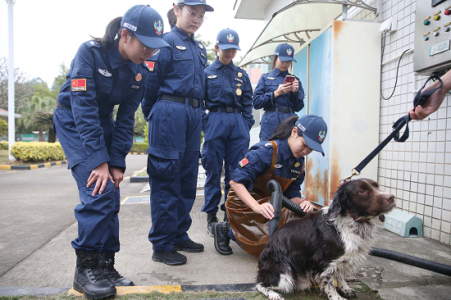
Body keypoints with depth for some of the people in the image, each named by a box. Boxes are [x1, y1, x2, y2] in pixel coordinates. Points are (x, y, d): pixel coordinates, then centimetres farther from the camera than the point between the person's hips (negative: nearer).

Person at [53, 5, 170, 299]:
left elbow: (126, 118, -7)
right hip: (74, 123, -5)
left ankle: (104, 266, 12)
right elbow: (84, 109, -27)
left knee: (111, 195, -1)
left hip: (104, 125, 5)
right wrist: (99, 161, -30)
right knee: (98, 191, -20)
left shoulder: (140, 70, -8)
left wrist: (117, 163, -12)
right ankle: (86, 268, -3)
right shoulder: (90, 52, -22)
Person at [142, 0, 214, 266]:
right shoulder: (166, 42, -2)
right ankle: (162, 246, 5)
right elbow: (150, 84, -5)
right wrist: (152, 116, 2)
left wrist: (198, 113, 16)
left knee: (188, 179, 10)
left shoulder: (200, 49, 20)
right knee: (166, 178, -5)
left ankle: (179, 235, 24)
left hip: (194, 115, 8)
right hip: (170, 113, -7)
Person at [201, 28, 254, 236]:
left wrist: (246, 125, 4)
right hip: (215, 123, -2)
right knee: (213, 171, 1)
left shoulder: (242, 75, 16)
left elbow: (248, 104, 15)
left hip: (238, 124, 3)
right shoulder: (206, 73, 9)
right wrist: (204, 123, -6)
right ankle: (211, 215, 12)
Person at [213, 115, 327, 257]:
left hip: (269, 204, 8)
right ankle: (228, 229, 6)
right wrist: (257, 207, -39)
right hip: (244, 205, -8)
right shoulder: (267, 151, -23)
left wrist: (301, 202, -21)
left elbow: (291, 193, 3)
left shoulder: (299, 162, 4)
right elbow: (236, 181, -28)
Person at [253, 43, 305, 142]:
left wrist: (295, 92, -5)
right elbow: (256, 103, -1)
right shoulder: (265, 78, 10)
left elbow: (298, 107, 11)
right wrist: (276, 93, -7)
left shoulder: (295, 80, 15)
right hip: (270, 123, -1)